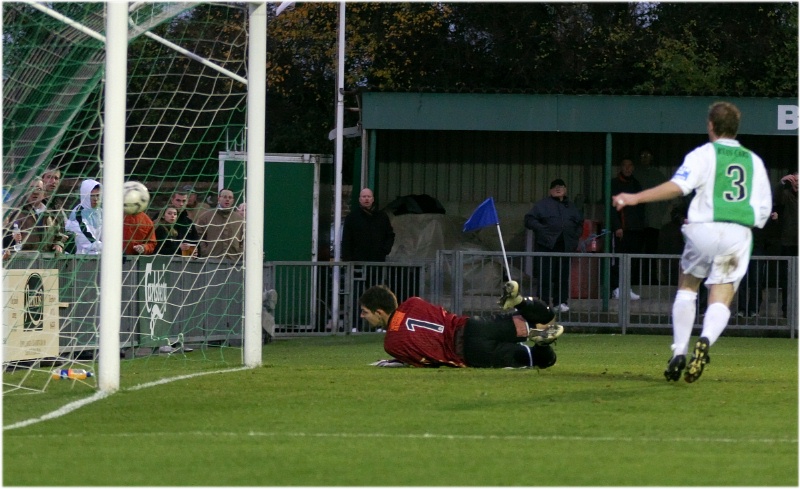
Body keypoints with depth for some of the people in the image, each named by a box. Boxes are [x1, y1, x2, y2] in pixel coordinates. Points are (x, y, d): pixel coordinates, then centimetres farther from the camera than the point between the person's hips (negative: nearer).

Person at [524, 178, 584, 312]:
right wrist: (541, 229, -11)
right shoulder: (543, 204, 7)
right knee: (545, 275, -8)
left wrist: (576, 236, 12)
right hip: (547, 245, -4)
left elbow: (580, 223, 30)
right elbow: (529, 220, 2)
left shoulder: (571, 207, 21)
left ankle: (560, 302, 8)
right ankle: (544, 302, -5)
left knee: (563, 276, 2)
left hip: (566, 246, 4)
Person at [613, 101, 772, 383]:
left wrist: (637, 198, -16)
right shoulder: (754, 161, 17)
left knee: (687, 287, 19)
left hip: (704, 230, -2)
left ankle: (679, 353, 9)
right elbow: (764, 211, 17)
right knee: (721, 300, 2)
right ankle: (705, 341, -30)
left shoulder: (704, 153, 4)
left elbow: (679, 185, -13)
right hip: (740, 235, 2)